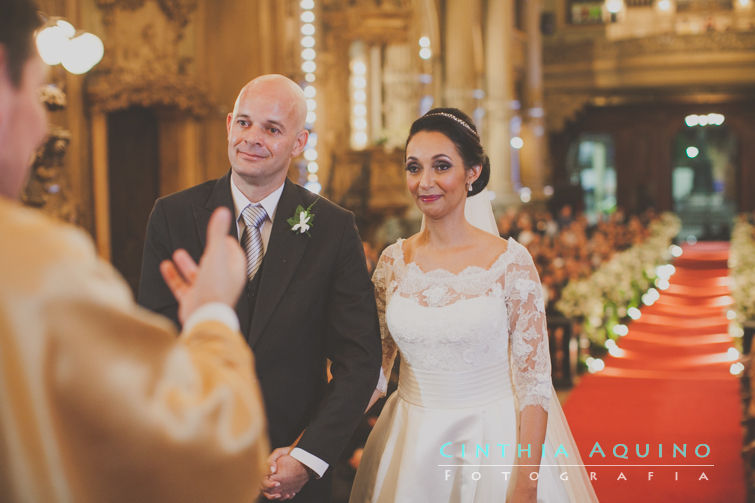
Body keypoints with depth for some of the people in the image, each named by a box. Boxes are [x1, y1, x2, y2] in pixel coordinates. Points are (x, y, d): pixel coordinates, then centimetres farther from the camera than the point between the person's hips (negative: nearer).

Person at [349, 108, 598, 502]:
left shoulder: (510, 262, -10)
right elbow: (374, 368, 5)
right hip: (410, 447, 3)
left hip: (493, 441, -3)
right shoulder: (393, 262, 0)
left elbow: (534, 381, -10)